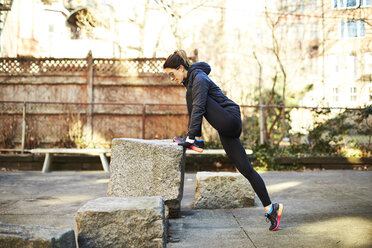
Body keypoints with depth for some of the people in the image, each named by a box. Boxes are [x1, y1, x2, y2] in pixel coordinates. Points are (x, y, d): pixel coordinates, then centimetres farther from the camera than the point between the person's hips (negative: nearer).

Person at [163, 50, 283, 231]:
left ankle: (197, 143, -11)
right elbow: (192, 110, 19)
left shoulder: (199, 79, -15)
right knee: (245, 170, 3)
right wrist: (190, 134, 15)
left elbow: (198, 108, -24)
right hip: (226, 127, 9)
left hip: (231, 120, -9)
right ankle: (271, 208, 3)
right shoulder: (189, 80, 14)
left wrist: (191, 137, -27)